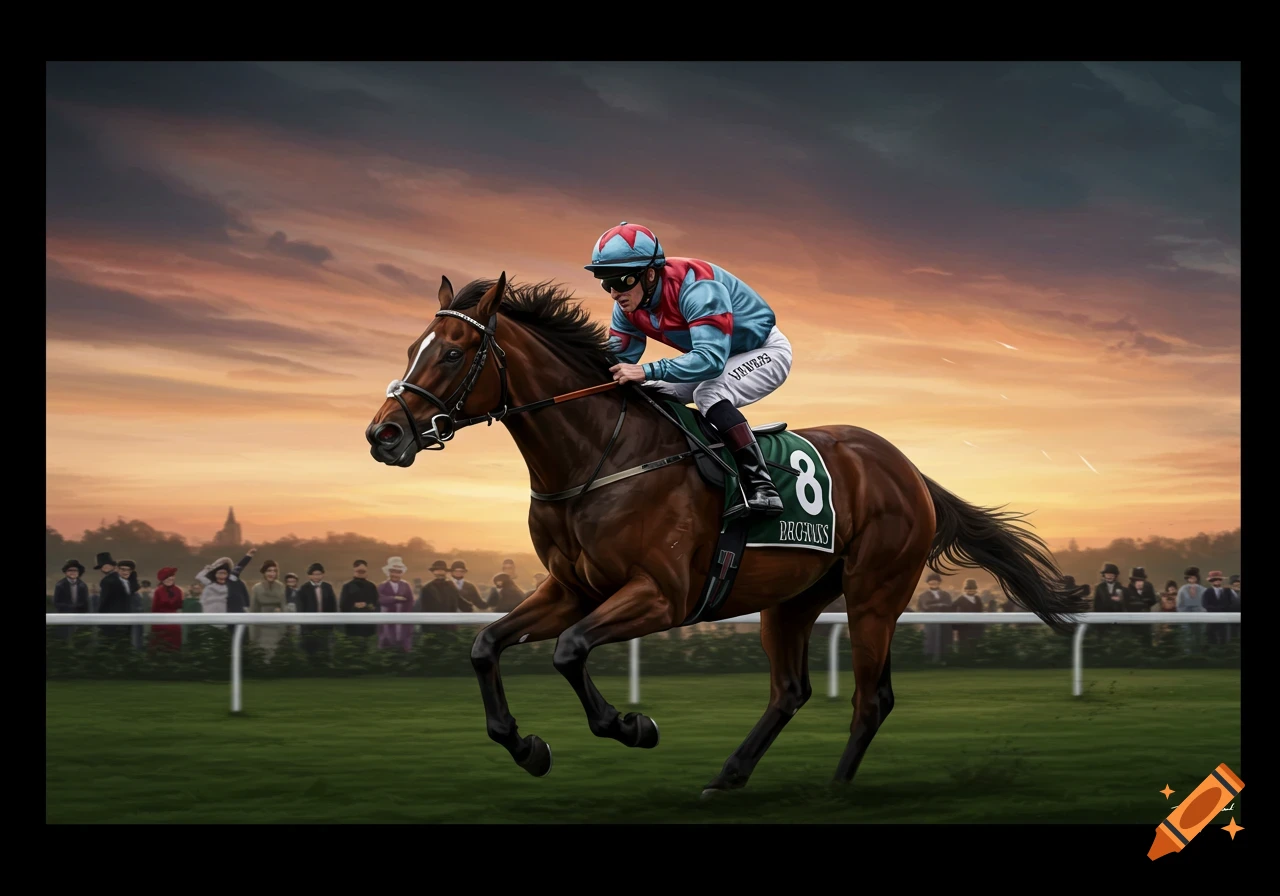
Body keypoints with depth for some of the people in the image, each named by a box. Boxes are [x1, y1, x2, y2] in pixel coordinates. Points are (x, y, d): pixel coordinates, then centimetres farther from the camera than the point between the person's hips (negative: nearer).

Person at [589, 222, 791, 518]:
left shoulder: (695, 288, -36)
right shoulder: (628, 307, -11)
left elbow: (711, 359, -45)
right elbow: (618, 362, -6)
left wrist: (647, 371, -52)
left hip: (765, 351, -9)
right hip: (714, 355, 9)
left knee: (709, 393, -33)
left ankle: (762, 487, -36)